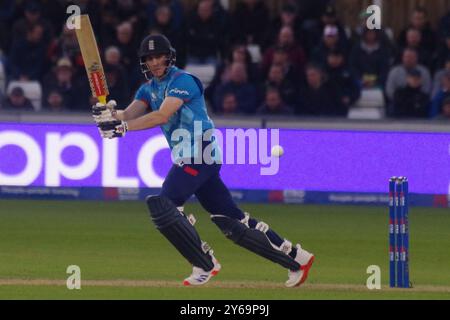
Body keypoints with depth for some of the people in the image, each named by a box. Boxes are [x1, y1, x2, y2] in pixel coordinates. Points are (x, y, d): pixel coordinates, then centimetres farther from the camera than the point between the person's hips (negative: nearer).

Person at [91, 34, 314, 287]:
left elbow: (161, 116, -22)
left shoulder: (182, 80, -8)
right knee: (233, 221, 7)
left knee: (162, 206, -18)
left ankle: (205, 265, -9)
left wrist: (123, 127, -29)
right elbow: (129, 115, 1)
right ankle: (296, 258, 13)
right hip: (188, 159, 8)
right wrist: (110, 113, -21)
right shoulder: (148, 89, 17)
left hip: (201, 152, -8)